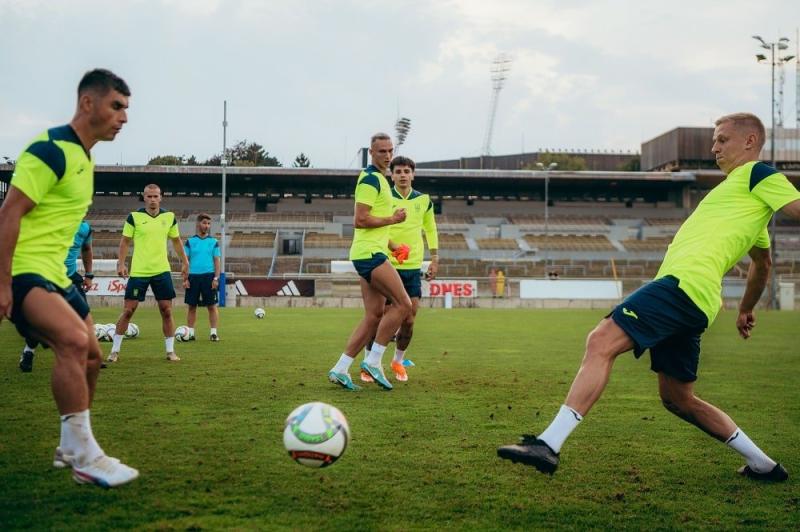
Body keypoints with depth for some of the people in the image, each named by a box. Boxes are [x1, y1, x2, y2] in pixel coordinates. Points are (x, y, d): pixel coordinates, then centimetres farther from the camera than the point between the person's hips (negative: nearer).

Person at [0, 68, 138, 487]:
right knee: (74, 341, -29)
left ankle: (71, 448, 31)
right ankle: (84, 457, -22)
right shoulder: (51, 149, -15)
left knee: (90, 357, 14)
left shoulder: (83, 157, 14)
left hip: (53, 273, 10)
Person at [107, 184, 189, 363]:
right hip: (138, 272, -2)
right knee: (128, 310, 0)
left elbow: (176, 241, 15)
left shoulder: (169, 217, 4)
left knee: (166, 311, 1)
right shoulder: (134, 217, -4)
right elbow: (125, 241, 1)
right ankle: (115, 350, 10)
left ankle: (170, 351, 12)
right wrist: (121, 263, -7)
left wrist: (184, 262, 13)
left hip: (162, 271, 2)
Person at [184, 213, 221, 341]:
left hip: (209, 276, -1)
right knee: (192, 306, 5)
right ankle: (190, 332, 11)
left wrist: (216, 278, -5)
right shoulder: (190, 241, 6)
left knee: (212, 306, 0)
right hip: (193, 276, 1)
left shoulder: (213, 242, 6)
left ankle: (213, 332, 4)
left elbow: (217, 261, 4)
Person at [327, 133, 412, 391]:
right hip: (370, 253, -10)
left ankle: (340, 369, 6)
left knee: (374, 316, 6)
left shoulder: (378, 179, 21)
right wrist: (393, 219, -10)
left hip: (371, 253, 10)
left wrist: (391, 245, 22)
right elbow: (360, 220, -19)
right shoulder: (370, 179, -11)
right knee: (403, 304, -13)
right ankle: (374, 361, -8)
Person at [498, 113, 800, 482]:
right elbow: (762, 263, 41)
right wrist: (746, 309, 48)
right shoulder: (740, 186, 30)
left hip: (684, 282, -11)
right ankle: (762, 465, 24)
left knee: (601, 342, -22)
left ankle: (549, 445, -31)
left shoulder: (757, 174, 3)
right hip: (692, 299, 11)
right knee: (678, 398, 17)